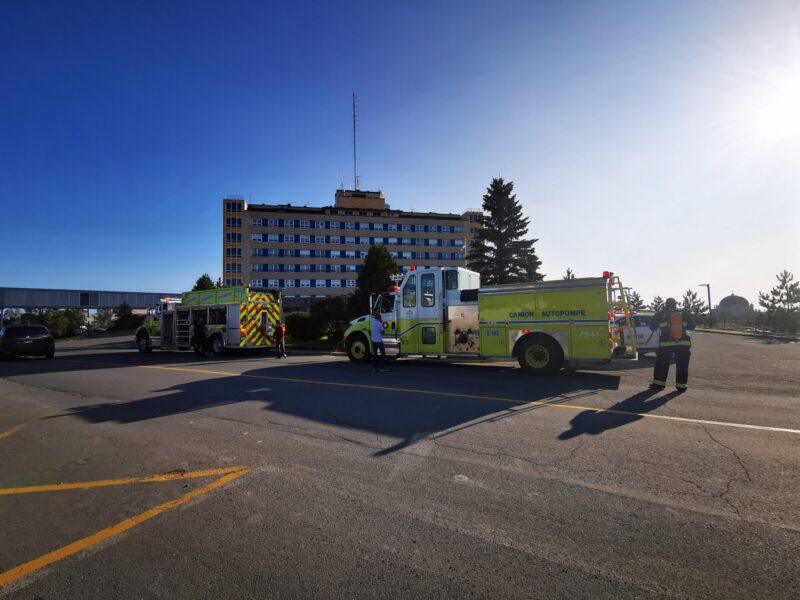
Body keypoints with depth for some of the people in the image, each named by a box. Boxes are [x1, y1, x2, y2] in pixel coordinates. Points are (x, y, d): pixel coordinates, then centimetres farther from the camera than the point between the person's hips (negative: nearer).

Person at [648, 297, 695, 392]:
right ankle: (681, 386, 9)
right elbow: (692, 326, 15)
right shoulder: (684, 314, 7)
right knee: (682, 366, 9)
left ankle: (658, 383, 11)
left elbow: (652, 326, 8)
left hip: (666, 343, -2)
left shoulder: (661, 315, 1)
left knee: (662, 364, 9)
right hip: (683, 343, 2)